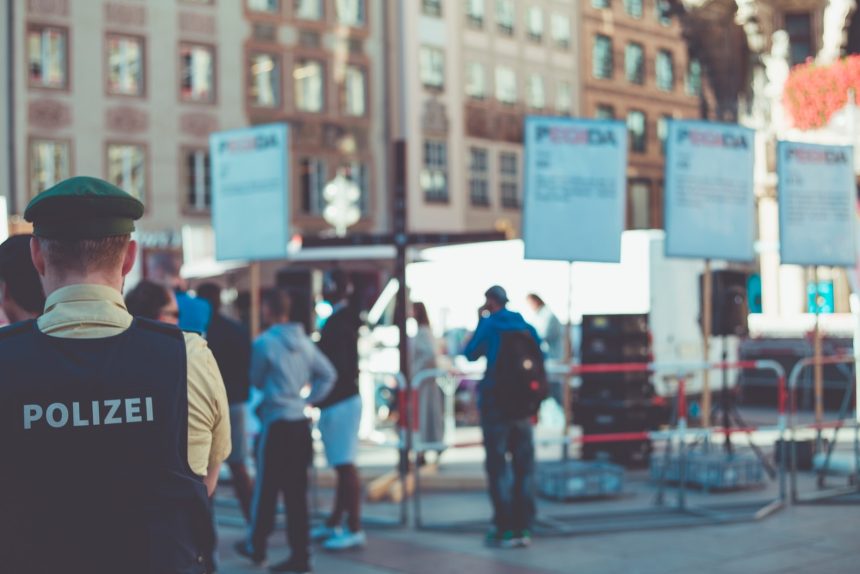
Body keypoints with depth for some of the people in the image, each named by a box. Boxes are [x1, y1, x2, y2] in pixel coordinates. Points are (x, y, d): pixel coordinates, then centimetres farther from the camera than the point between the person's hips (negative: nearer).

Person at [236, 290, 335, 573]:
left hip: (276, 422, -6)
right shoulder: (304, 341, 6)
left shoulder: (263, 342, -11)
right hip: (300, 422, 6)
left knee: (266, 488, 7)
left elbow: (256, 381, 1)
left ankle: (256, 546, 20)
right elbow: (328, 374, 7)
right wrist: (307, 400, 8)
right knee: (296, 491, 8)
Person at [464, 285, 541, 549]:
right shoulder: (526, 327, 6)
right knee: (524, 465, 9)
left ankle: (505, 530, -3)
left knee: (497, 465, 0)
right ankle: (523, 527, 9)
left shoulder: (489, 325, -6)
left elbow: (470, 354, 5)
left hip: (494, 401, -4)